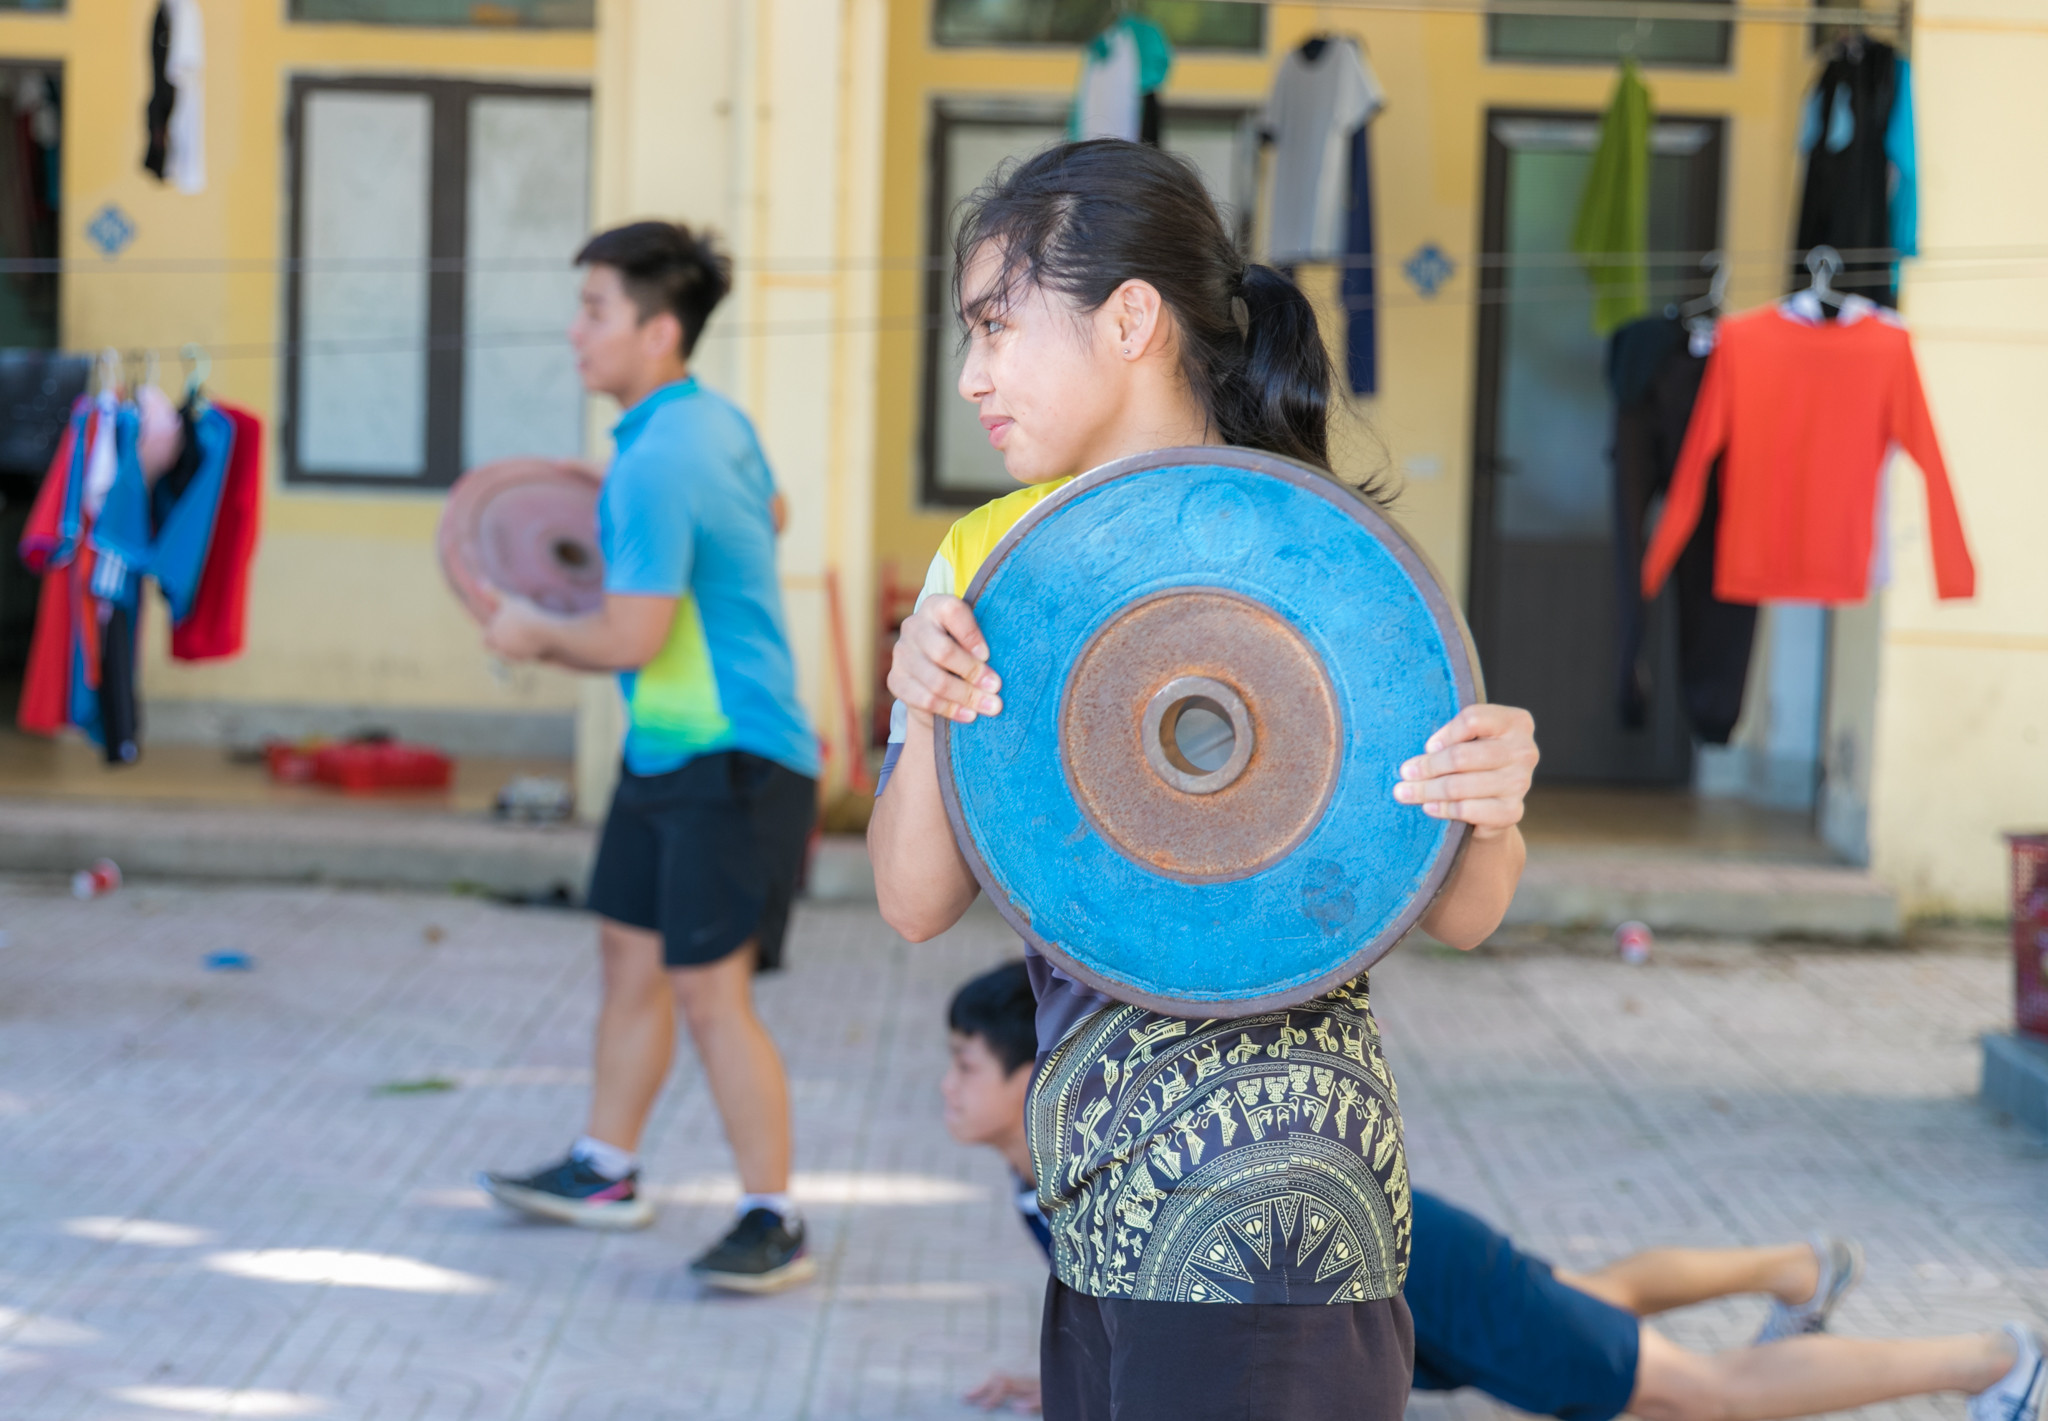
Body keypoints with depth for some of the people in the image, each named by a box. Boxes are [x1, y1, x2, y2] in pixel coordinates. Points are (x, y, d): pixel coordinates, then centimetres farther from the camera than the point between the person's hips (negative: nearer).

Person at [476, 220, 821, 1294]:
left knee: (708, 991, -8)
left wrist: (537, 634, -6)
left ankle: (773, 1221, 1)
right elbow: (766, 516, 29)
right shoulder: (717, 423, 8)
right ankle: (606, 1172, 31)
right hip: (665, 754, 11)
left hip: (731, 763, -11)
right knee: (631, 957, 18)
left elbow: (631, 639, -24)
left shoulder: (658, 462, -23)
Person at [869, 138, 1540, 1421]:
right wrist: (927, 723, -15)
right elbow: (917, 906, 3)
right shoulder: (985, 563, 6)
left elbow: (1454, 919, -6)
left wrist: (1493, 819, -27)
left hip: (1258, 1206, -6)